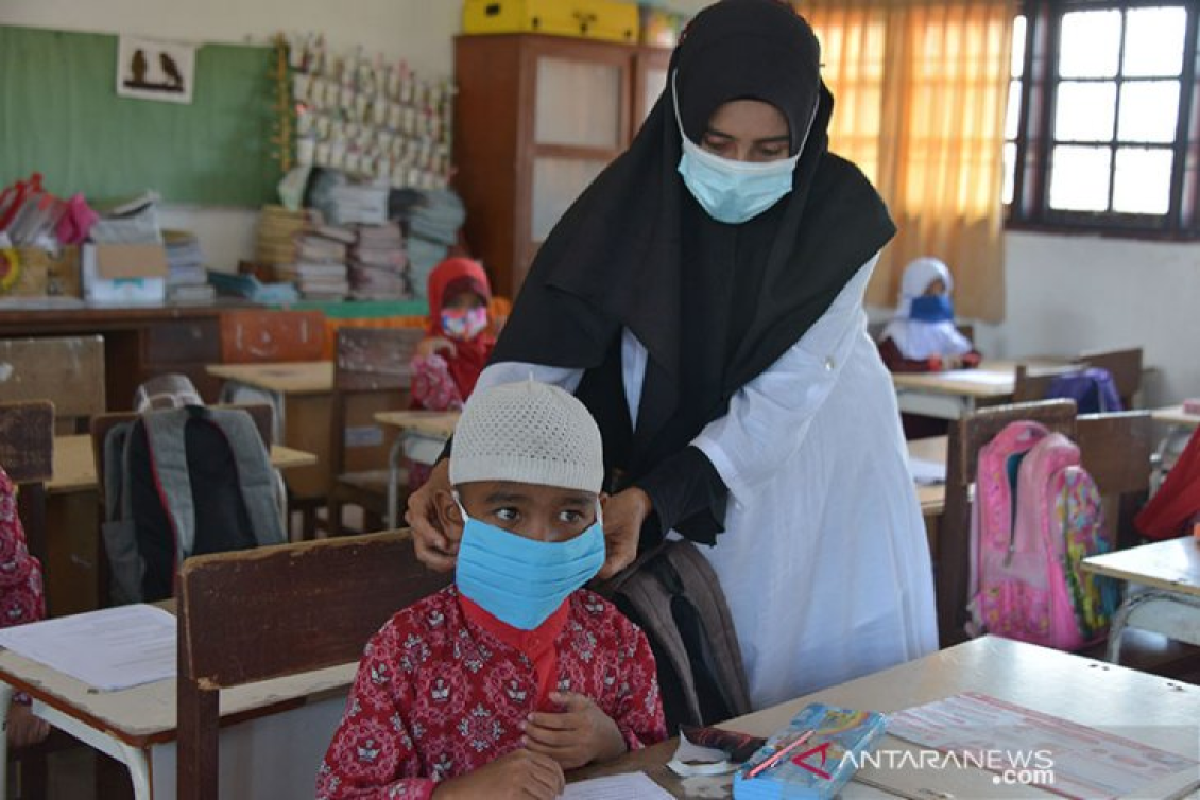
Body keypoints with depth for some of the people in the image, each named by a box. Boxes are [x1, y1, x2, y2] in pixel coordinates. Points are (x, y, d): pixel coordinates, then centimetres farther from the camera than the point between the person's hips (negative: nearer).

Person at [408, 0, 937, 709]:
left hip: (827, 473, 0)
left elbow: (782, 398, -25)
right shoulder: (633, 200, -17)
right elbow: (538, 357, -23)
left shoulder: (843, 213, -19)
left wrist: (649, 498, -36)